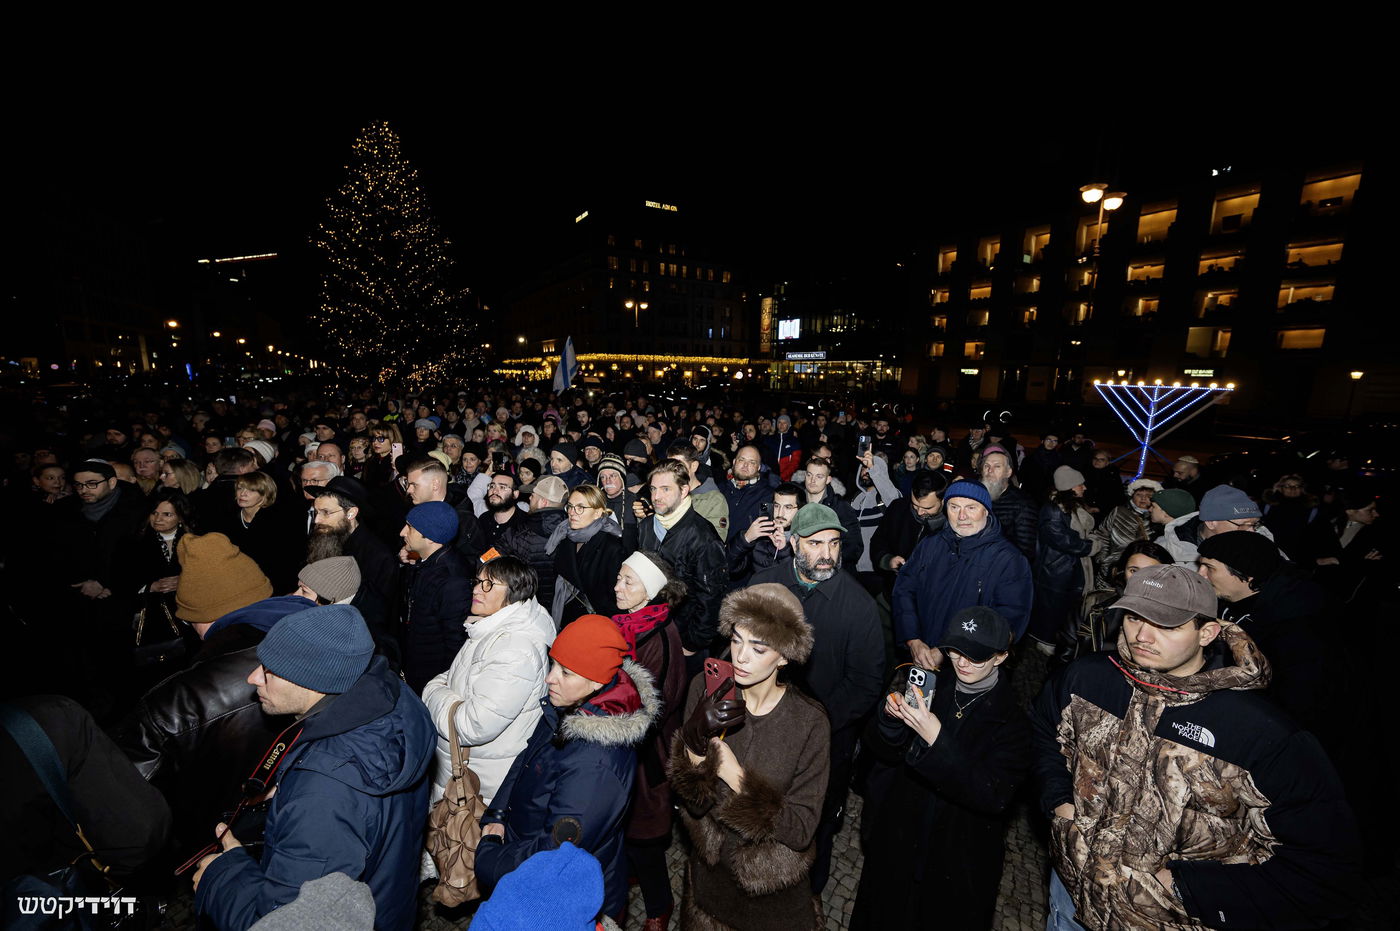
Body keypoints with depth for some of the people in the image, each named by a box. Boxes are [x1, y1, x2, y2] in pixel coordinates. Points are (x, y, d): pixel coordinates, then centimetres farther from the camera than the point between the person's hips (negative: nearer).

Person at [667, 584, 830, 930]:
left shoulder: (809, 723, -24)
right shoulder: (706, 690, -19)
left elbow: (802, 831, -21)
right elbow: (686, 798, -16)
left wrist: (734, 774, -31)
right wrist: (696, 734, -36)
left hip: (773, 889, -2)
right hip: (709, 874, 2)